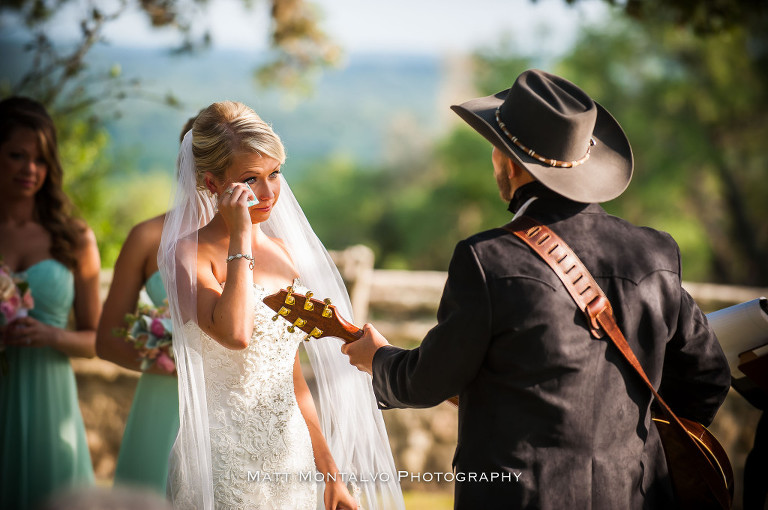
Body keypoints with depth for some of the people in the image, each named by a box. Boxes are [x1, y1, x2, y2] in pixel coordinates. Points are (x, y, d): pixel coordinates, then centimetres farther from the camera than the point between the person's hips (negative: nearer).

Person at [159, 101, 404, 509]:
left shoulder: (280, 252, 10)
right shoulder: (190, 254, -10)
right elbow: (234, 333, -30)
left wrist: (330, 472, 14)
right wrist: (240, 237, -20)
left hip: (293, 460, 6)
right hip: (226, 465, -6)